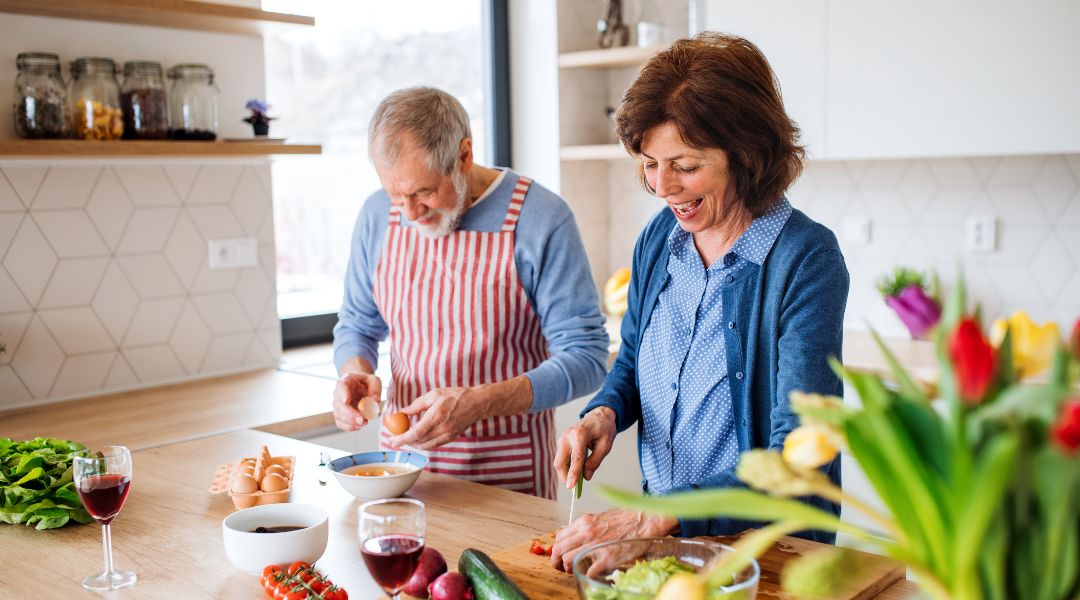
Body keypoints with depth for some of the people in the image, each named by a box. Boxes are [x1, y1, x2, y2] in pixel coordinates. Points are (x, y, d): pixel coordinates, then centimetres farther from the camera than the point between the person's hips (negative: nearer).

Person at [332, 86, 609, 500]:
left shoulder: (540, 220, -14)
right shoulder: (378, 215, 1)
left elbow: (585, 358, -13)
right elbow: (357, 323, 15)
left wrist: (477, 403, -26)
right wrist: (355, 371, -9)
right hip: (402, 449, 4)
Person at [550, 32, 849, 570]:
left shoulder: (806, 260, -16)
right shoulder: (659, 238, 2)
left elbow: (796, 458, -22)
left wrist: (651, 519, -28)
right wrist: (603, 412, -4)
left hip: (773, 549, -4)